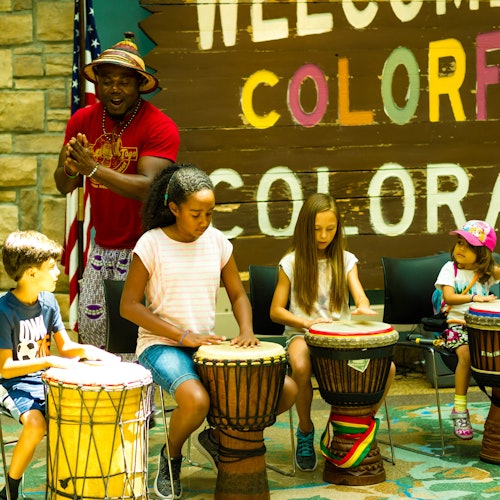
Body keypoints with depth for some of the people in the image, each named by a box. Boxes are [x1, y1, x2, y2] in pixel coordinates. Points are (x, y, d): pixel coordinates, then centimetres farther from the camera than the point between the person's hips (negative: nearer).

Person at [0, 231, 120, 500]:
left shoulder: (48, 301, 3)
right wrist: (49, 361, -28)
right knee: (36, 423, -32)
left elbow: (66, 347, 8)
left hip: (46, 380, 7)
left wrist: (86, 350, -14)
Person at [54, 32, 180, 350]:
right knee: (90, 327, 10)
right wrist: (69, 169, -22)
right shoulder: (83, 120, 2)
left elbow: (148, 187, -26)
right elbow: (63, 186, 2)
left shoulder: (160, 127, -15)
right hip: (102, 245, 6)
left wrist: (93, 168, -34)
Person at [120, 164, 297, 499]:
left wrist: (246, 331, -9)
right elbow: (129, 306, -11)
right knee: (196, 400, -38)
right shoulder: (152, 244, -10)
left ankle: (218, 436, 14)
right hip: (161, 345, -5)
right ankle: (172, 456, -2)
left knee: (286, 390, -9)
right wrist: (182, 335, -19)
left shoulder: (218, 242, 4)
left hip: (207, 345, 5)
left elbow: (238, 295, 13)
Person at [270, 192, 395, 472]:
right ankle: (305, 430, -11)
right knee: (301, 368, -38)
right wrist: (307, 323, -16)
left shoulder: (346, 260, 8)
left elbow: (359, 294, -8)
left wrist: (364, 307, -33)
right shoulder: (292, 263, 1)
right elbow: (276, 311, 1)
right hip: (302, 333, -2)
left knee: (386, 367, -23)